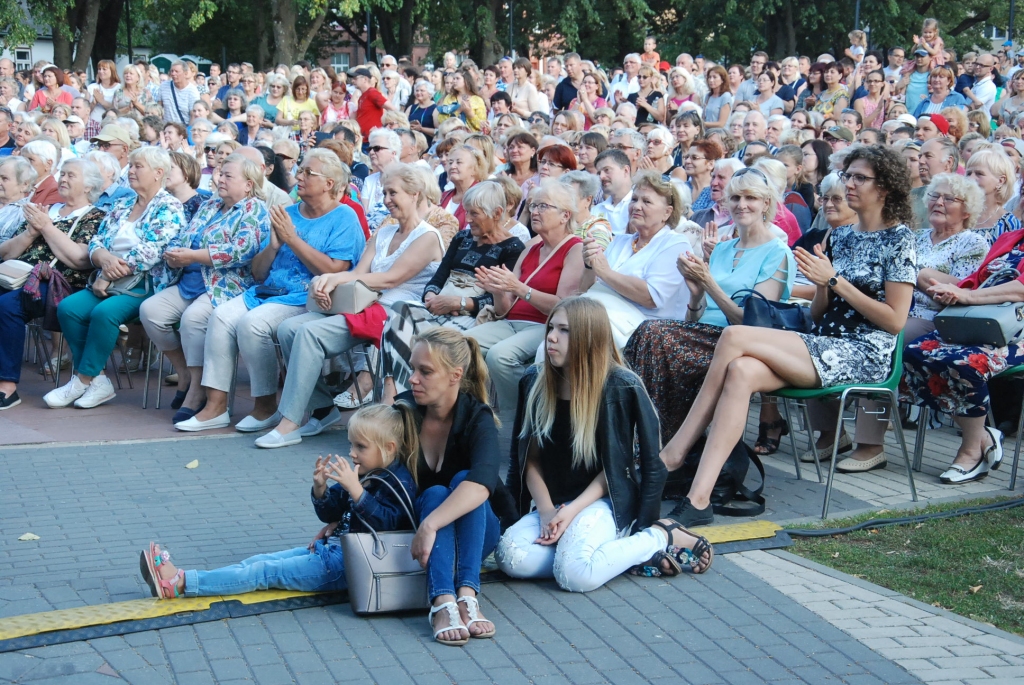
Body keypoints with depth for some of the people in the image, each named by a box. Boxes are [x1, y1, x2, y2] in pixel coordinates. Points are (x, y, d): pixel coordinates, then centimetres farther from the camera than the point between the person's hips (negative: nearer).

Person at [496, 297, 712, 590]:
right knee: (509, 557, -24)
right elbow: (529, 459, 5)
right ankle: (624, 549, -13)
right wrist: (547, 511, -11)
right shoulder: (535, 385, 3)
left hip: (604, 501, -5)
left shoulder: (621, 387, -11)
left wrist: (571, 511, -18)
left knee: (574, 574, -32)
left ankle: (661, 537, -6)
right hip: (554, 502, 5)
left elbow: (614, 466, -8)